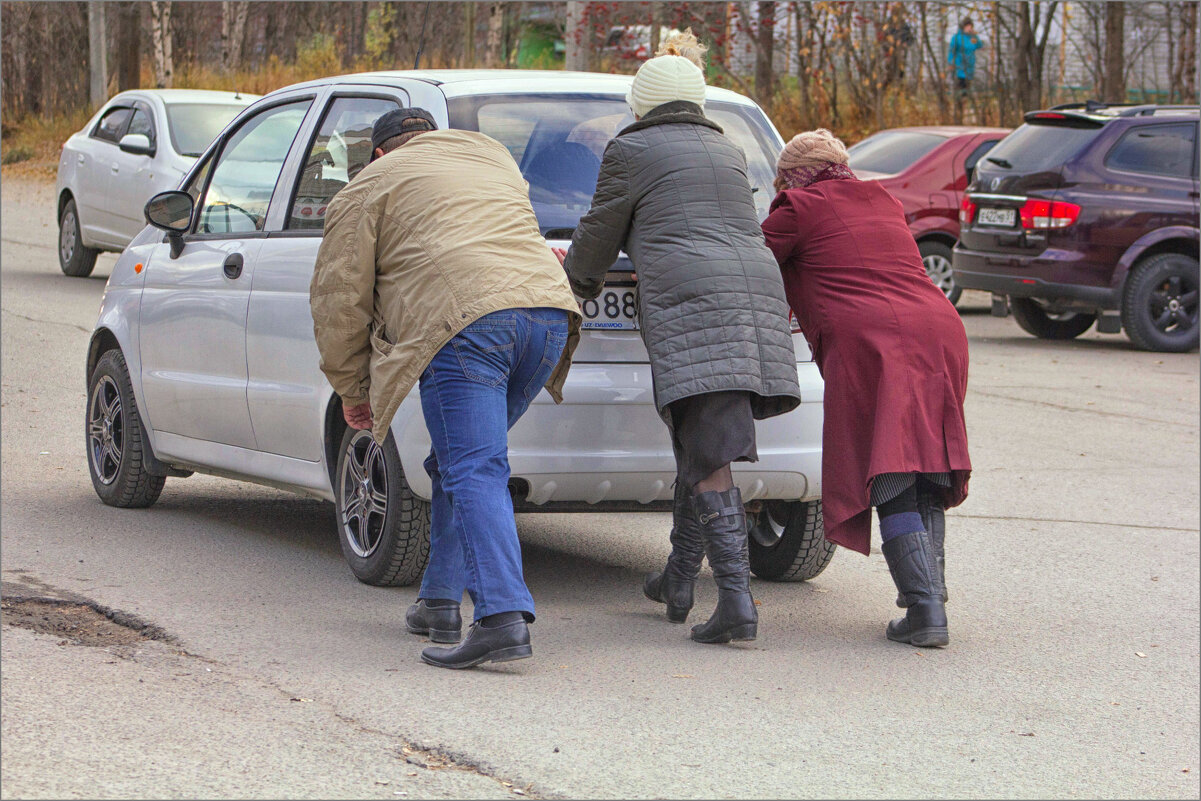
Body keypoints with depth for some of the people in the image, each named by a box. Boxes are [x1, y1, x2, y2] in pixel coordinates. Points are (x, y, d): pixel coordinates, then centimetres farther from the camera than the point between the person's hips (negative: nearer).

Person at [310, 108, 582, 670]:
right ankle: (440, 602, 22)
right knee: (459, 463, 20)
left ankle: (502, 616, -25)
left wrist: (352, 388, 21)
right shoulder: (492, 156, 33)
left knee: (474, 472, -11)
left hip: (462, 320, -6)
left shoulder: (370, 186, 16)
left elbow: (341, 296, 13)